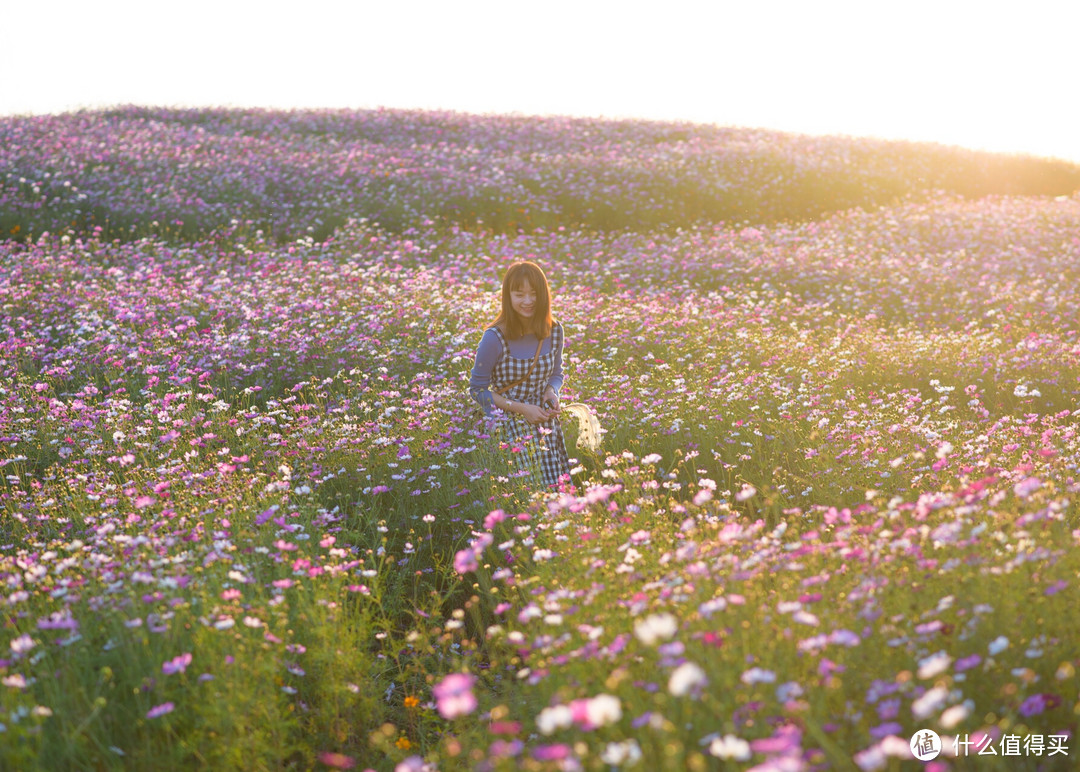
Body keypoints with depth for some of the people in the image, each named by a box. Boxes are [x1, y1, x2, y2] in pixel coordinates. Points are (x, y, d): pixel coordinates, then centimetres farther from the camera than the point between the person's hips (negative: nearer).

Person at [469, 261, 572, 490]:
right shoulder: (495, 338, -12)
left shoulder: (554, 332, 2)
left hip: (545, 419, 4)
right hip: (508, 420, -4)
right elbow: (477, 389, -5)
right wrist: (521, 408, -13)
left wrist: (552, 391, -5)